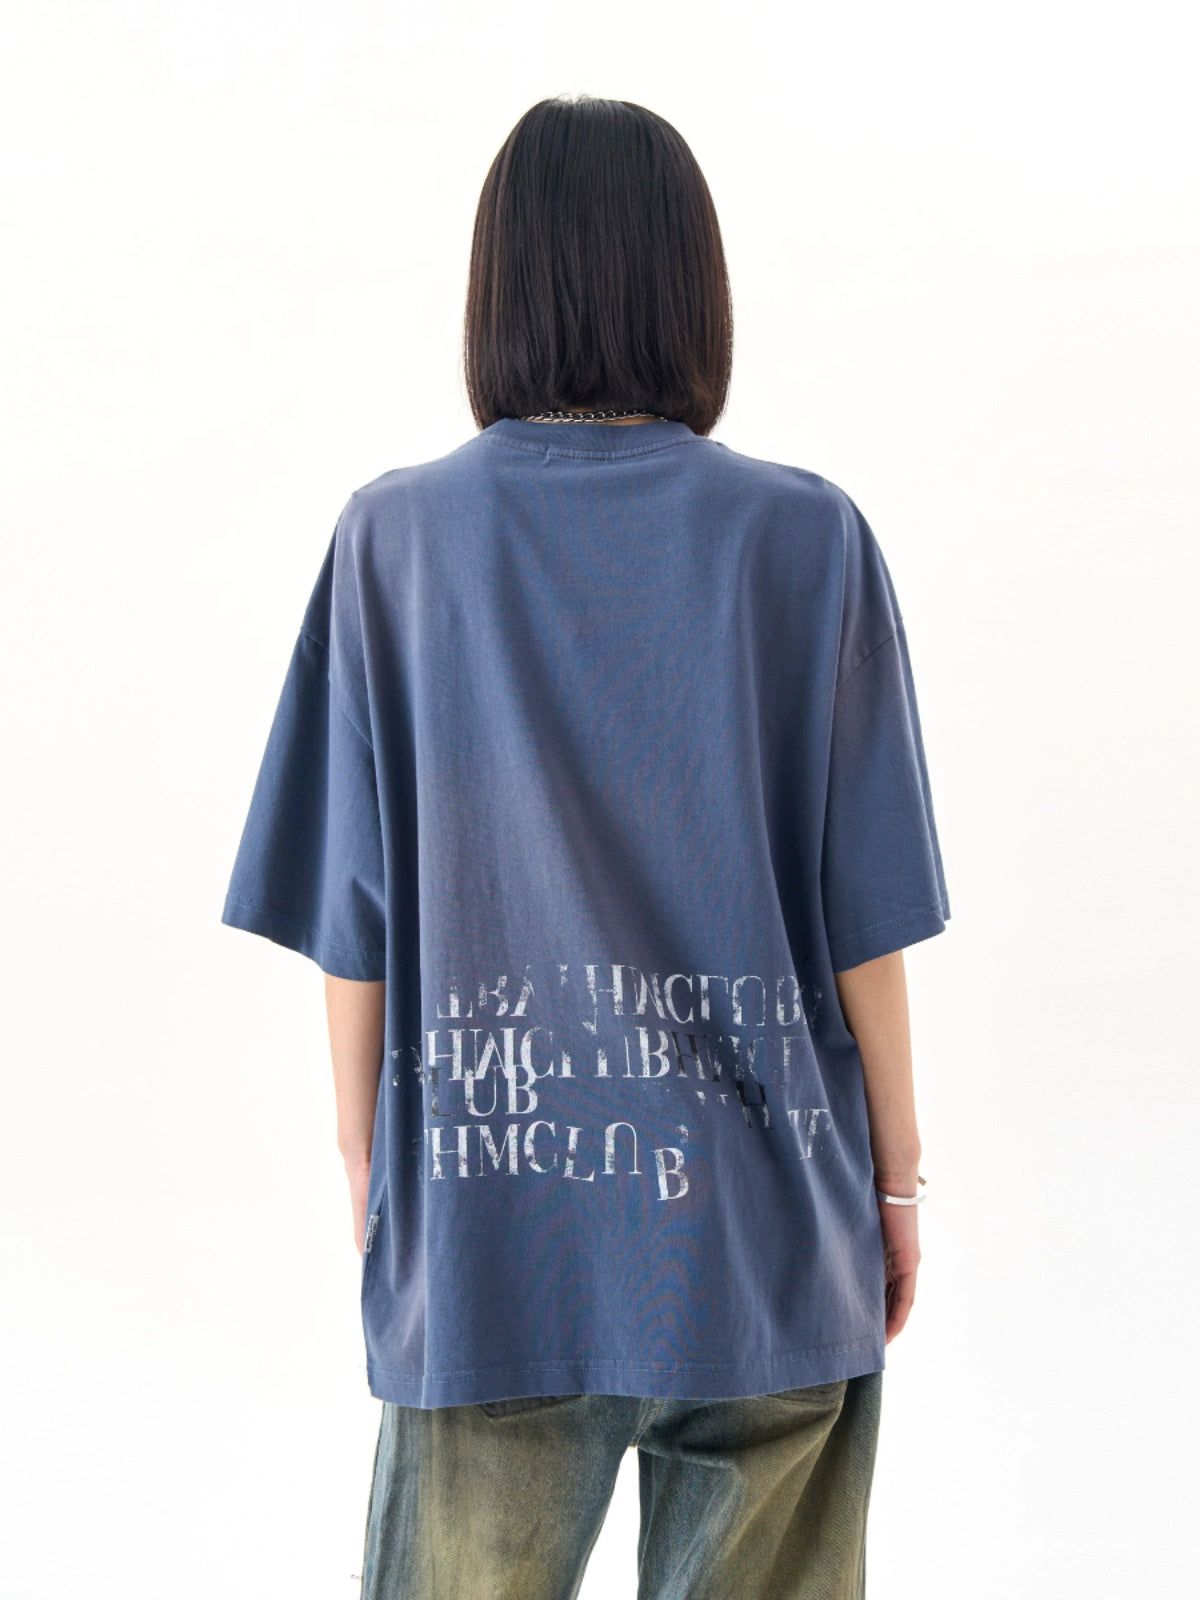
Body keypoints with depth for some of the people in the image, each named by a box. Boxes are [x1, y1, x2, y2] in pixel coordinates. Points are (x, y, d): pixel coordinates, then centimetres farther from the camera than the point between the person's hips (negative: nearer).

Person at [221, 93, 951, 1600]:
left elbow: (350, 916, -2)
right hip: (768, 1243, 0)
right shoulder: (808, 539, -7)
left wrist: (365, 1159, 11)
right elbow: (864, 915, -5)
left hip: (486, 1239, 1)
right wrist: (897, 1177, 7)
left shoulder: (393, 539, -5)